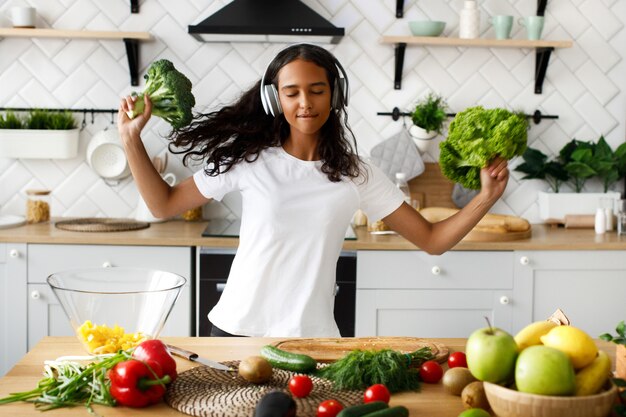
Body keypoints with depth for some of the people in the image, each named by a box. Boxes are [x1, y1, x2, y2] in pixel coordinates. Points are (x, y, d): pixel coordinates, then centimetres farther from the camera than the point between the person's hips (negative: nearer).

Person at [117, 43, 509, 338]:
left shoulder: (357, 176, 0)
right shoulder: (249, 160, -2)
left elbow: (432, 240, 2)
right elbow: (164, 204, 6)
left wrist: (486, 198, -10)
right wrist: (132, 138, -4)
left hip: (312, 336, 0)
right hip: (235, 329, 0)